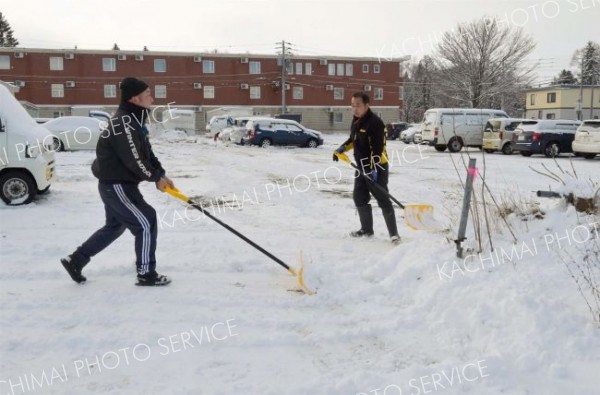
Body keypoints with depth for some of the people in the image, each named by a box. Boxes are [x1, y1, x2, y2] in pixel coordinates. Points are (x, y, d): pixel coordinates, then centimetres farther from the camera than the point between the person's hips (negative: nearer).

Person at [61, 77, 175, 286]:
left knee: (115, 226, 23)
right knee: (146, 223, -5)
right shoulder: (124, 123, -22)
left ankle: (76, 260, 33)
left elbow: (147, 153, 15)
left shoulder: (134, 121, 11)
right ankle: (146, 274, 7)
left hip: (118, 184, 11)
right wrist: (156, 177, -12)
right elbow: (134, 160, -25)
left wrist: (161, 174, 5)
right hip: (117, 185, -11)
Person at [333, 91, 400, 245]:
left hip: (377, 168, -9)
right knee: (359, 198, 13)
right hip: (361, 167, 9)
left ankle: (393, 233, 1)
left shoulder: (375, 122, -20)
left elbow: (377, 148, -25)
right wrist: (342, 148, 12)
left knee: (383, 200, -6)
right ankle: (366, 229, 26)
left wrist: (374, 168, -30)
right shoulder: (356, 120, 9)